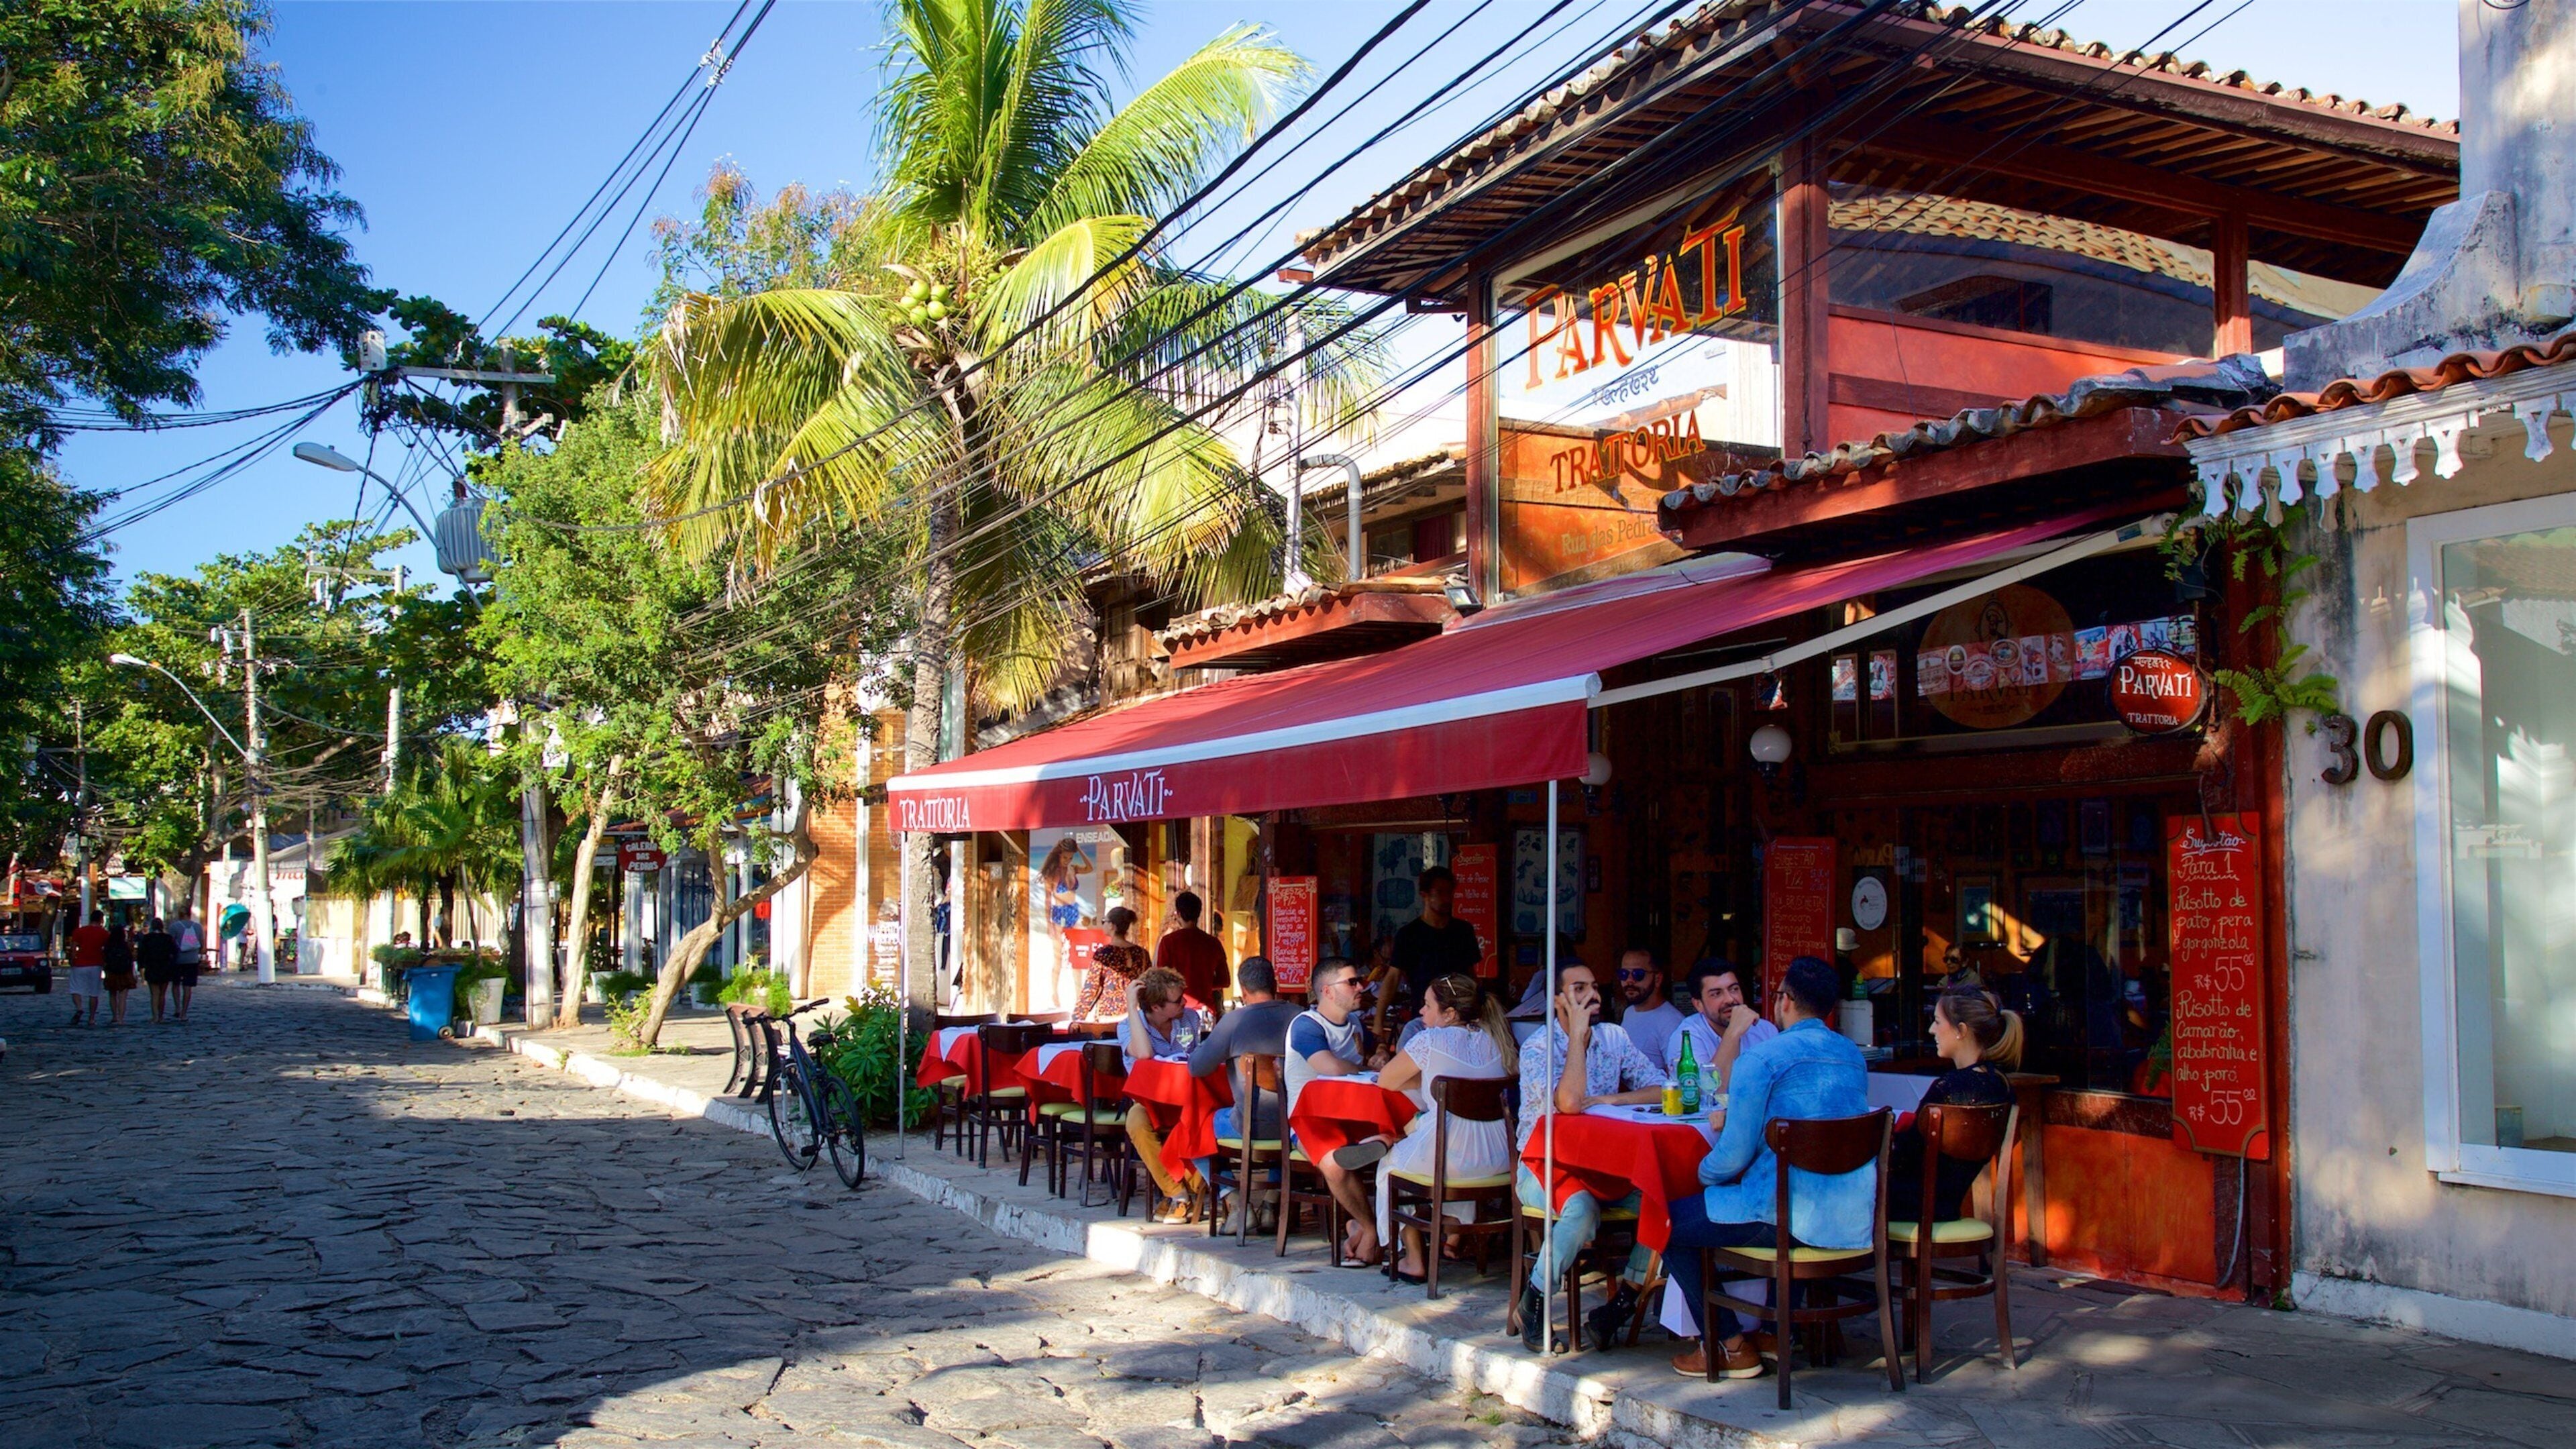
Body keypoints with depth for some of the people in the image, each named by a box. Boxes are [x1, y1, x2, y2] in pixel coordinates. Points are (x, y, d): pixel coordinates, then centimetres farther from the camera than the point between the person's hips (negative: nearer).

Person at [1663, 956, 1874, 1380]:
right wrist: (1735, 1119, 29)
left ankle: (1730, 1346, 12)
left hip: (1788, 1219, -8)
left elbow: (1734, 1155, -11)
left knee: (1669, 1222, 10)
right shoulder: (1853, 1056, 12)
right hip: (1854, 1221, 8)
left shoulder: (1762, 1058, -10)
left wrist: (1705, 1173, 11)